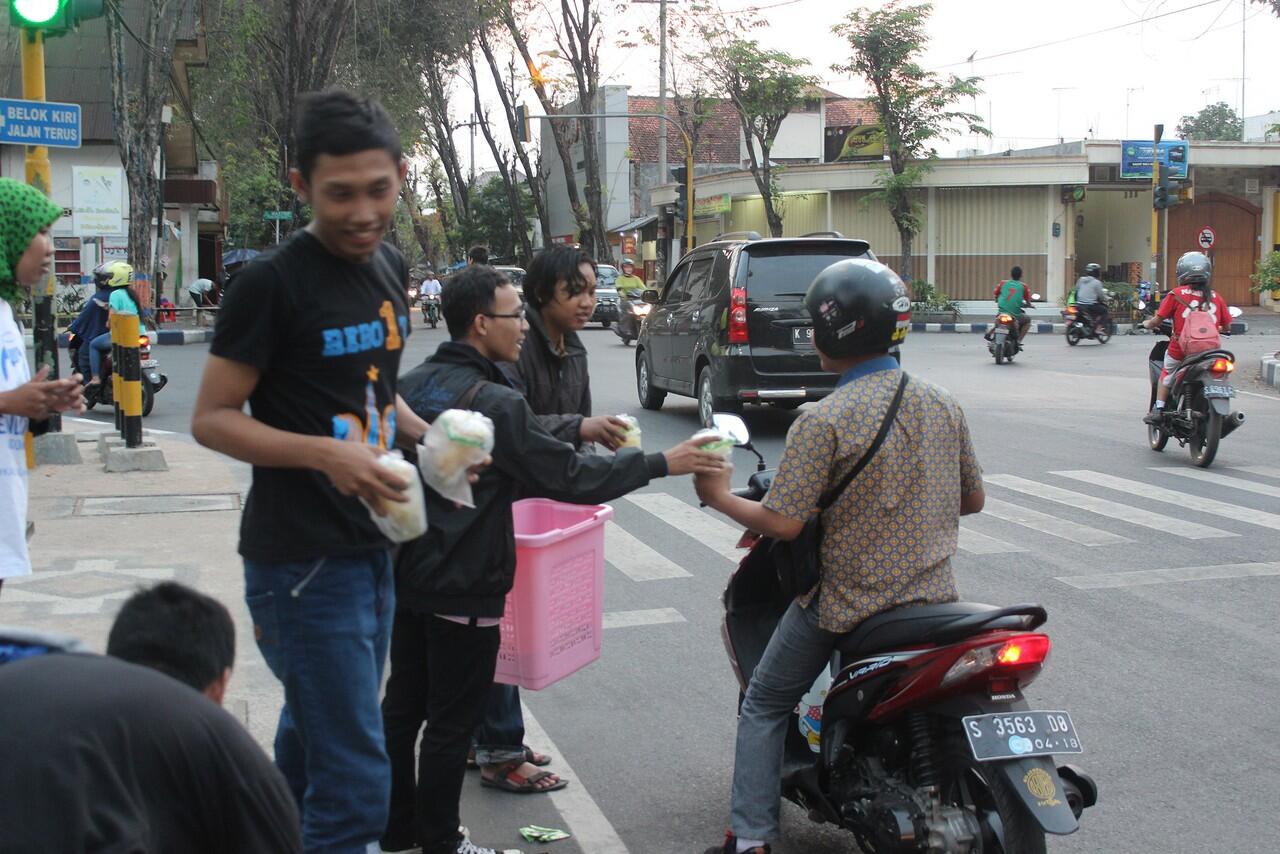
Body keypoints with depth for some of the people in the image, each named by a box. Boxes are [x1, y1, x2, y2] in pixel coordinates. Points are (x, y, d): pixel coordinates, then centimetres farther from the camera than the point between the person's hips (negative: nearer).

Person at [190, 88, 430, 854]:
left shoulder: (392, 268, 8)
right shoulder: (273, 284, -14)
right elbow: (212, 418, -13)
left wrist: (429, 438, 3)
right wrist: (326, 453, -27)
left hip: (372, 549, 8)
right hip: (303, 560, -8)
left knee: (313, 744, 22)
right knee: (356, 788, -9)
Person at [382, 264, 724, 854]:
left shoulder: (411, 384, 3)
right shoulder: (495, 403, -22)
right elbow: (568, 478, -19)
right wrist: (661, 463, -13)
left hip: (407, 576, 9)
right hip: (463, 588, -8)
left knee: (402, 706, 18)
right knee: (451, 723, 5)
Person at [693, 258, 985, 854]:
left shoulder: (822, 421, -17)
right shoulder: (942, 405, 1)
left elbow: (784, 524, -18)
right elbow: (972, 499, 11)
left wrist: (718, 496, -3)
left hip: (844, 603, -5)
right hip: (933, 596, 5)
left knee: (764, 705, 15)